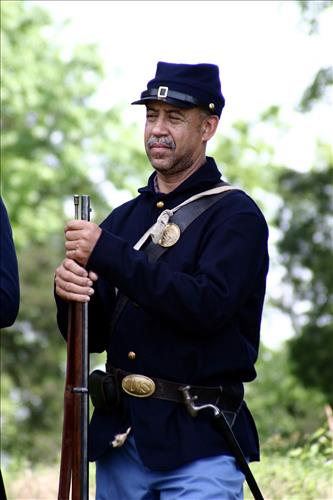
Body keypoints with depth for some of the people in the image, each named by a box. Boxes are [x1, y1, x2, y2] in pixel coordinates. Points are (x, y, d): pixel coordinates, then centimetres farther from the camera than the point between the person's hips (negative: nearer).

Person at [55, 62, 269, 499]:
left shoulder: (236, 215, -5)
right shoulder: (124, 219, 14)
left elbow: (209, 306, -21)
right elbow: (92, 335, 10)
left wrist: (109, 254, -21)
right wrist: (71, 293, -13)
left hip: (199, 444, -6)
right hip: (119, 435, 6)